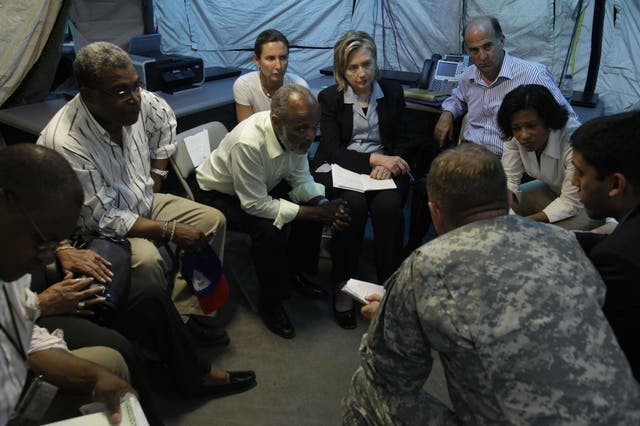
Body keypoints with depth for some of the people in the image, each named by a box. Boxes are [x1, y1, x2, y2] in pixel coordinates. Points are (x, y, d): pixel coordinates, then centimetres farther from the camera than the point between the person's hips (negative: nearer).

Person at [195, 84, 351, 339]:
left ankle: (298, 274, 15)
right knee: (270, 229, -29)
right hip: (218, 194, -7)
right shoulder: (248, 143, -39)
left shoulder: (296, 132, -19)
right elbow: (255, 205, -33)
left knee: (314, 203, -6)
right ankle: (271, 303, -5)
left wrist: (323, 206, -25)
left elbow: (300, 177, -5)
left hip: (266, 186, 7)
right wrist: (314, 213, -30)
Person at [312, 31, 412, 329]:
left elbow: (400, 143, 10)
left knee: (388, 206, -31)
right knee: (353, 206, -33)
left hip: (384, 167, 2)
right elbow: (332, 151, -7)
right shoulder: (329, 98, 1)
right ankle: (342, 287, -18)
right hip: (341, 168, -1)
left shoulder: (393, 93, 8)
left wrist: (388, 163, -13)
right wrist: (375, 159, -20)